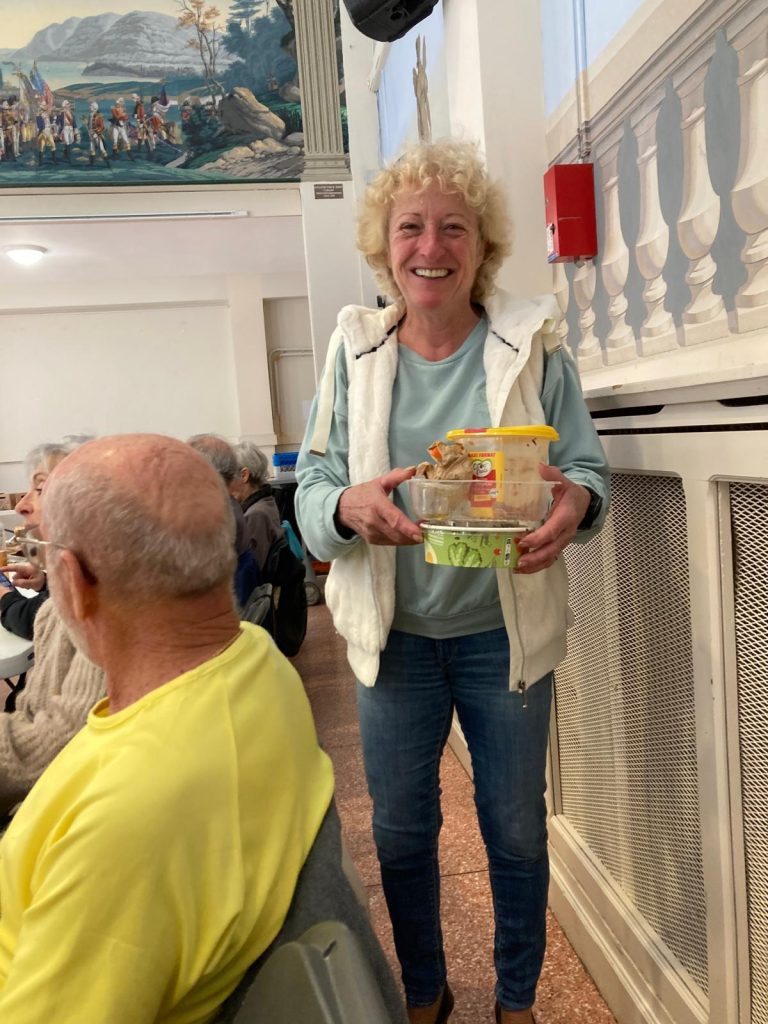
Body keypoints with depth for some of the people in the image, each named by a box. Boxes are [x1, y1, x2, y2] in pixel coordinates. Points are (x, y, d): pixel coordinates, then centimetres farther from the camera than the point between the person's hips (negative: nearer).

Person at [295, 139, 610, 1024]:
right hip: (394, 633, 1)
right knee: (400, 832, 17)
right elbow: (310, 481, -4)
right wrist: (350, 505, -28)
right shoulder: (352, 353, -2)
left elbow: (589, 470, -2)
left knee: (516, 831, 16)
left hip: (503, 633, 0)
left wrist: (575, 503, -27)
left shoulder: (532, 348, -5)